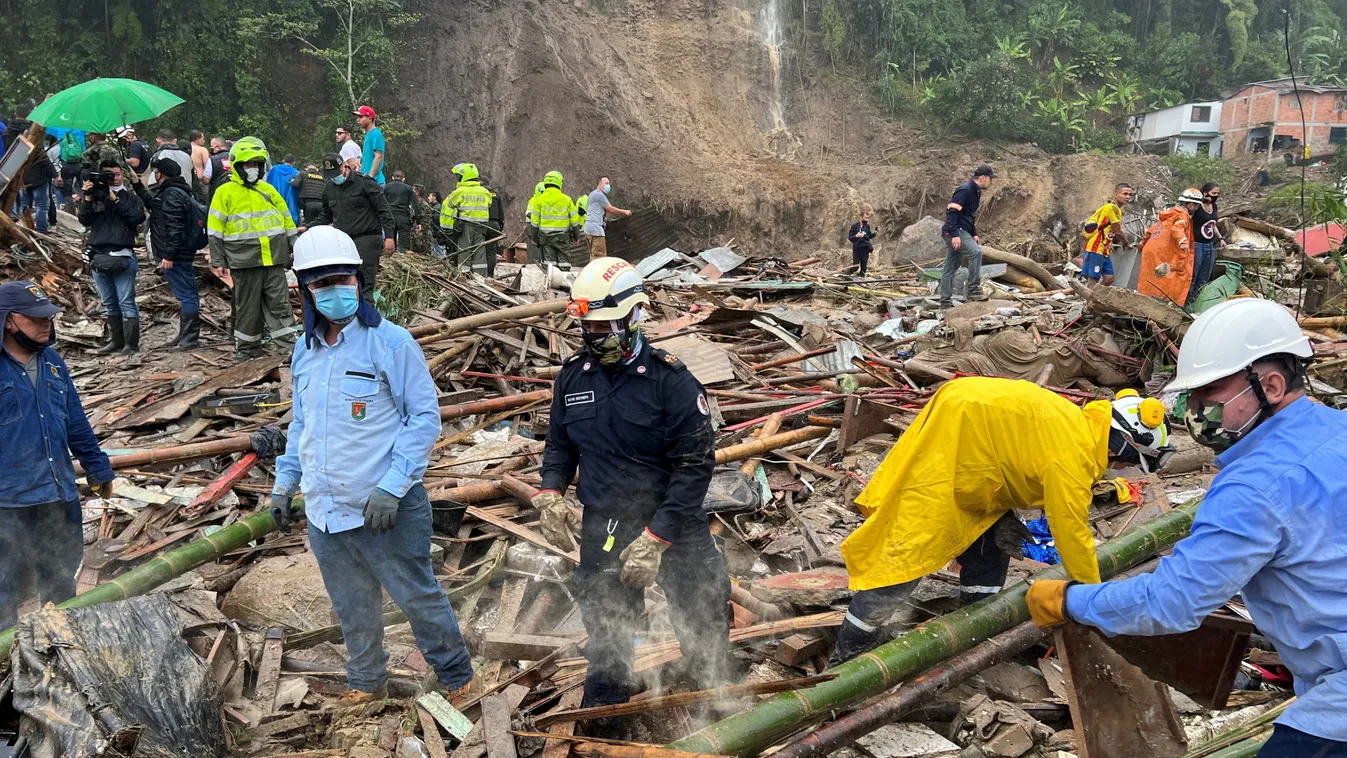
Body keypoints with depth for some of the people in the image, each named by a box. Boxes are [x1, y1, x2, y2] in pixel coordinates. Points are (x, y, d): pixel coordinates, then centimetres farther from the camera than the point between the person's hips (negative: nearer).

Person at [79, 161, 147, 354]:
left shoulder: (131, 198, 7)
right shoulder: (96, 196, 13)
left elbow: (137, 217, -11)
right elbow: (84, 220, 3)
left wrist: (115, 200, -12)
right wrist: (87, 199, -10)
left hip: (123, 257, -4)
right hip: (98, 256, 4)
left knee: (126, 302, -7)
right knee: (109, 304, 10)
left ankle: (131, 344, -7)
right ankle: (116, 342, 18)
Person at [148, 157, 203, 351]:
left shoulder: (172, 195, -15)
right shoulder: (176, 192, 19)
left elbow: (173, 227, -23)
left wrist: (169, 255, -25)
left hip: (176, 255, -11)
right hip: (183, 254, 11)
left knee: (185, 295, -10)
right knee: (187, 294, 13)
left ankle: (189, 338, -9)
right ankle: (186, 335, 20)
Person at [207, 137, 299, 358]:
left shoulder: (268, 190, 14)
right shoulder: (225, 192, 2)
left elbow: (287, 221, 19)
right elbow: (215, 230, 1)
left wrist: (294, 252, 16)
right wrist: (218, 262, -4)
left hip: (274, 258, 3)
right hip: (244, 260, -3)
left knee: (279, 302, 0)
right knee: (248, 306, 4)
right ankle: (248, 349, 14)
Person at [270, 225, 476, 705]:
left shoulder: (391, 342, -12)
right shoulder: (305, 350, 8)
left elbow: (425, 416, -13)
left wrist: (391, 487, -20)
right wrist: (284, 484, 17)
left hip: (387, 509, -6)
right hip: (323, 511, 6)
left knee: (418, 596, 7)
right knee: (353, 609, 19)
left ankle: (456, 677, 27)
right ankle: (367, 681, 40)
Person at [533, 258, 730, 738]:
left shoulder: (670, 380, -15)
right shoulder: (573, 376, 1)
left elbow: (694, 465, -16)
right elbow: (559, 444, 15)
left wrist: (655, 537, -19)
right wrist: (551, 493, -4)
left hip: (675, 524, -3)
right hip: (602, 528, 3)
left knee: (705, 624, 10)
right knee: (606, 643, 11)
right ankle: (602, 733, 30)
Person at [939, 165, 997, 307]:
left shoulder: (976, 192, 16)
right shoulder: (965, 190, -15)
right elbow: (951, 211, -22)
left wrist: (974, 234, 18)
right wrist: (954, 235, -27)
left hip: (961, 231, 10)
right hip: (955, 231, -10)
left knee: (951, 268, 10)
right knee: (976, 252, -23)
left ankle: (945, 301, 14)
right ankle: (974, 289, -20)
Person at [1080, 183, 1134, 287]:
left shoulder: (1117, 209, 18)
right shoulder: (1112, 207, -13)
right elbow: (1117, 231, -8)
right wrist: (1126, 242, 7)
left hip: (1103, 250, 10)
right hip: (1095, 249, -10)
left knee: (1109, 278, 6)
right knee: (1094, 279, -9)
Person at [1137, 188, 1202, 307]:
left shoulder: (1170, 212, 23)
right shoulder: (1183, 215, -5)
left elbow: (1153, 229, 31)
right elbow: (1177, 229, -27)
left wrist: (1143, 242, 43)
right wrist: (1182, 241, -45)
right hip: (1163, 257, -10)